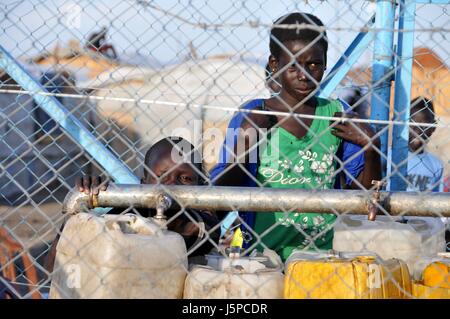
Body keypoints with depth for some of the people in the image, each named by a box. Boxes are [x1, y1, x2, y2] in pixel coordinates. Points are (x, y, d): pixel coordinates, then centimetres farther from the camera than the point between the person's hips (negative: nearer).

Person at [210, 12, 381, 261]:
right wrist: (244, 143, -9)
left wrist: (371, 148, -2)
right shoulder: (251, 117, 3)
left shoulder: (338, 115, 10)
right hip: (263, 256, -2)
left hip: (325, 256, 2)